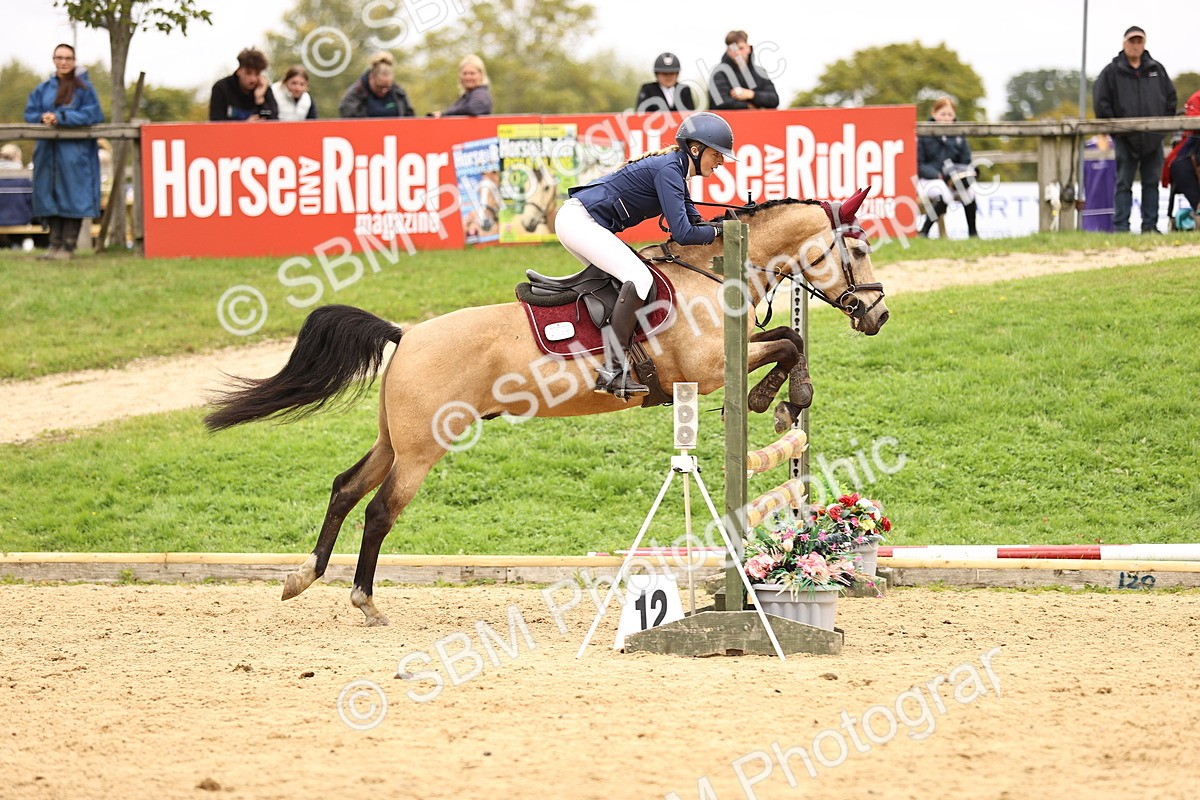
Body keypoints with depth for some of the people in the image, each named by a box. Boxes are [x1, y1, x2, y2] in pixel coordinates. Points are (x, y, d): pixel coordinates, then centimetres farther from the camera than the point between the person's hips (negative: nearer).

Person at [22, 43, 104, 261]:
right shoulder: (43, 89, 14)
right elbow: (30, 113, 11)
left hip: (74, 151, -4)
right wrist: (42, 118, -13)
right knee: (50, 196, 3)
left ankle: (68, 246, -6)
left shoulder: (83, 88, 1)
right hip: (48, 151, 4)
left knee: (72, 196, -7)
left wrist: (60, 118, -16)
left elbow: (92, 114, -8)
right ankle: (55, 243, 7)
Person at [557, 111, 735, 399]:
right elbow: (683, 234, -21)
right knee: (639, 278, -22)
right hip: (578, 221, -11)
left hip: (583, 224, 11)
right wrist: (719, 230, -7)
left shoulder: (676, 171, 15)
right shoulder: (668, 170, -16)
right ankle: (612, 370, -28)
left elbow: (696, 223, 17)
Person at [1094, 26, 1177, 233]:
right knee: (1123, 183, -2)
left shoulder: (1157, 70, 10)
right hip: (1126, 138, -3)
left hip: (1153, 138, 3)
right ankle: (1120, 226, -2)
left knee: (1151, 183, 6)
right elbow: (1101, 101, -3)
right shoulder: (1112, 71, -1)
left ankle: (1150, 225, 10)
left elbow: (1170, 97, 15)